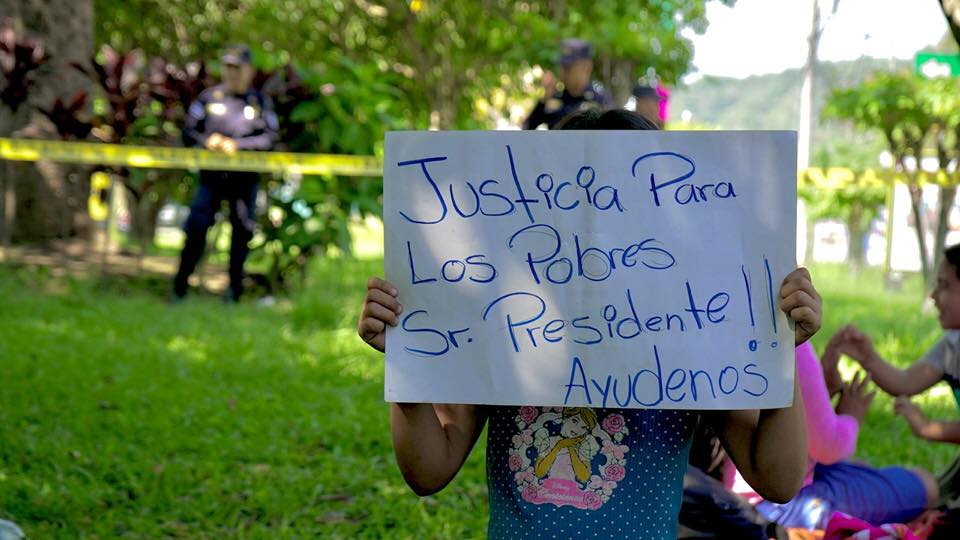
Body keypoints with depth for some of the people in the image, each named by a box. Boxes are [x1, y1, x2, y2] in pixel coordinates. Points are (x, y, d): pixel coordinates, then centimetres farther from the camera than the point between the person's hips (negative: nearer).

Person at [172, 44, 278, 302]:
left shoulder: (260, 102, 5)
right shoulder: (209, 97, 7)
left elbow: (269, 139, -4)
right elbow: (188, 132, 8)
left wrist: (237, 144, -15)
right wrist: (207, 140, -12)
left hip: (245, 177, 0)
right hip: (211, 176, 0)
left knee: (241, 233, 5)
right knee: (196, 228, -6)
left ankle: (234, 291, 18)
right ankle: (179, 289, 4)